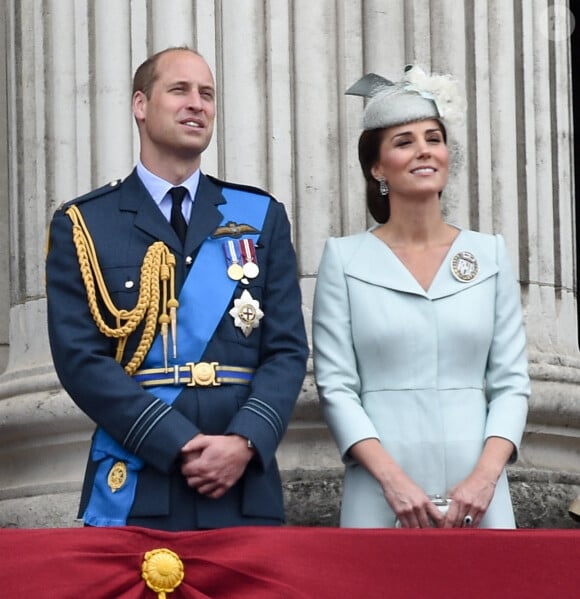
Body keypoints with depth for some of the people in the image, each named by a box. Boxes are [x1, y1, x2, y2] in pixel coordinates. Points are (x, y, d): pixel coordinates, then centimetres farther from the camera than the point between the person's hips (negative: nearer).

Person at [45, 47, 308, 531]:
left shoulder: (262, 217, 12)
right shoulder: (83, 225, 4)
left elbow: (287, 350, 5)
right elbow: (81, 359, -5)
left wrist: (245, 441, -12)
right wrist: (179, 446, -15)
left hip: (247, 491, 2)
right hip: (133, 491, -2)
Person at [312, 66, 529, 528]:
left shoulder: (490, 255, 8)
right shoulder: (344, 259, 3)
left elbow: (511, 382, 5)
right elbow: (336, 386, -2)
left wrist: (485, 477, -9)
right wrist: (393, 479, -13)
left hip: (476, 494, 2)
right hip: (382, 499, -1)